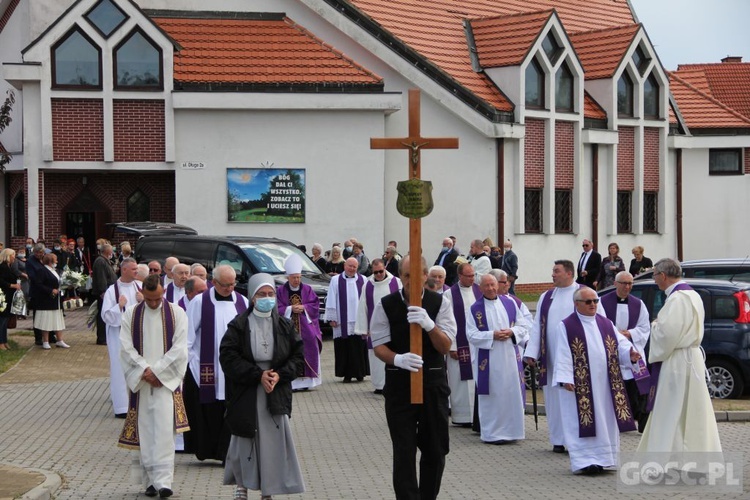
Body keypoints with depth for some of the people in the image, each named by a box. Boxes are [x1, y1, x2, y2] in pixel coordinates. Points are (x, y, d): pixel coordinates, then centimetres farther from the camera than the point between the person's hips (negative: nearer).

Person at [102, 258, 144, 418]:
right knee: (121, 369, -3)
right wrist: (119, 306, -19)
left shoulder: (139, 287, 5)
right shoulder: (112, 290, -6)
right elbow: (106, 316, -8)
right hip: (119, 334, -4)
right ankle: (121, 406, 2)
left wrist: (143, 301, -8)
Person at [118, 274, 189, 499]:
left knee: (164, 430, -12)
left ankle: (163, 481, -15)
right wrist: (145, 371, -10)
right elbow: (126, 347, 0)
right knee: (145, 431, 3)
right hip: (141, 381, 2)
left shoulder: (176, 314, 2)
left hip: (167, 380, -2)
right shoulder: (131, 315, 6)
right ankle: (150, 480, 10)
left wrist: (156, 370, -10)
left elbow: (179, 349, -3)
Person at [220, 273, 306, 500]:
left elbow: (299, 355, 6)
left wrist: (279, 375, -10)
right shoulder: (239, 326, -2)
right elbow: (228, 357, -8)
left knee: (274, 441, -2)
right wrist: (258, 375, -15)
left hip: (277, 394, 2)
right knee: (245, 439, 3)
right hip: (246, 395, -2)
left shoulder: (284, 326, 5)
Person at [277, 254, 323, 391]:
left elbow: (315, 306, 5)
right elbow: (277, 309, 0)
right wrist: (290, 309, -13)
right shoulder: (281, 291, 5)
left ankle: (306, 380, 2)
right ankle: (291, 381, -7)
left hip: (306, 328, 1)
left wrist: (304, 308, -11)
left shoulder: (307, 290, 9)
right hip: (288, 328, -1)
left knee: (307, 352, -4)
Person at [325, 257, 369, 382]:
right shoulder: (336, 280, 5)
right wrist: (332, 318, -2)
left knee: (359, 348, 2)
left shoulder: (363, 280, 8)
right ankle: (347, 374, 7)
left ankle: (360, 373, 11)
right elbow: (331, 301, 3)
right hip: (342, 323, -1)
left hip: (359, 321, 1)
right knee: (344, 348, 1)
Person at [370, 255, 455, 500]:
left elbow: (445, 347, -7)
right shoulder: (386, 305, -4)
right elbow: (379, 346, -5)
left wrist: (429, 324, -26)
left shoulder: (440, 303, -2)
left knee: (435, 451, 11)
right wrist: (398, 359, -27)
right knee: (404, 453, -3)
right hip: (399, 383, -1)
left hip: (433, 383, 2)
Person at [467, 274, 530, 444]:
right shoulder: (475, 309, 0)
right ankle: (491, 433, 5)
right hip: (488, 359, -3)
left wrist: (511, 332, -10)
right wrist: (492, 335, -17)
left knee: (512, 393, 4)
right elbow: (472, 334, -5)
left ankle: (510, 430, 13)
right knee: (492, 395, -1)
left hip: (510, 357, 3)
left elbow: (524, 326, 9)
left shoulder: (510, 303, 8)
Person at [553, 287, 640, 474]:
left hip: (604, 384, 6)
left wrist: (630, 353, -16)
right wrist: (566, 379, -16)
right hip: (579, 385, -5)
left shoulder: (606, 324, 13)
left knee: (606, 422, 7)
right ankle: (585, 461, -5)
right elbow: (563, 356, -7)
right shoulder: (566, 326, -3)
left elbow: (620, 343, 6)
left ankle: (600, 459, 15)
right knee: (583, 422, -6)